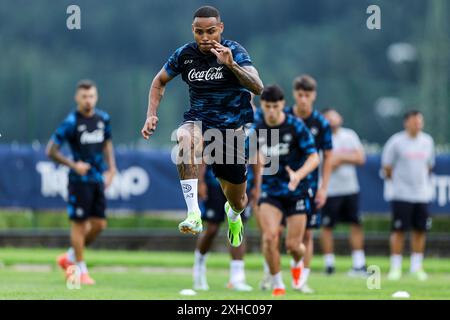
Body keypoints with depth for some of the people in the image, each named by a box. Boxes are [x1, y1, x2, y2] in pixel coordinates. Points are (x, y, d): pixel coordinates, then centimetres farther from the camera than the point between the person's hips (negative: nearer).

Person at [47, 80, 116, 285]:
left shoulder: (103, 118, 5)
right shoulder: (71, 122, -12)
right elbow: (51, 151, -10)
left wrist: (111, 169, 12)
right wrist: (73, 165, -17)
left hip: (98, 179, 6)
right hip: (79, 180, -6)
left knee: (99, 225, 5)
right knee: (79, 224, -2)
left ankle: (69, 258, 23)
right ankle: (81, 270, 8)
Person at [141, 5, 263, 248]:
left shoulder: (234, 51, -11)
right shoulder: (185, 54, -2)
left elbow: (257, 88, -25)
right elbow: (159, 82, 16)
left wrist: (230, 64, -38)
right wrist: (151, 116, 3)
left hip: (232, 128, -1)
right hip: (198, 121, 1)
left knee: (238, 201, 10)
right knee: (185, 138, -39)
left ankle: (233, 215, 53)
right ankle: (193, 215, -44)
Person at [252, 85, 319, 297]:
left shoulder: (295, 126, -10)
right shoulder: (258, 128, 1)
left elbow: (314, 157, -13)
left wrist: (298, 175, -29)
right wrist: (259, 157, -2)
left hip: (296, 191, -2)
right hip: (270, 190, 2)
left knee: (293, 245, -3)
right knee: (270, 236, -20)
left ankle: (297, 263, 36)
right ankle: (277, 284, -3)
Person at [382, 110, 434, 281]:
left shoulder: (427, 141, 8)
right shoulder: (396, 142, -6)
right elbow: (387, 167, 0)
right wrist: (395, 181, 5)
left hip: (422, 194, 5)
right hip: (401, 195, -4)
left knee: (420, 230, 5)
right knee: (399, 230, -4)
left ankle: (416, 267, 14)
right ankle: (395, 267, 2)